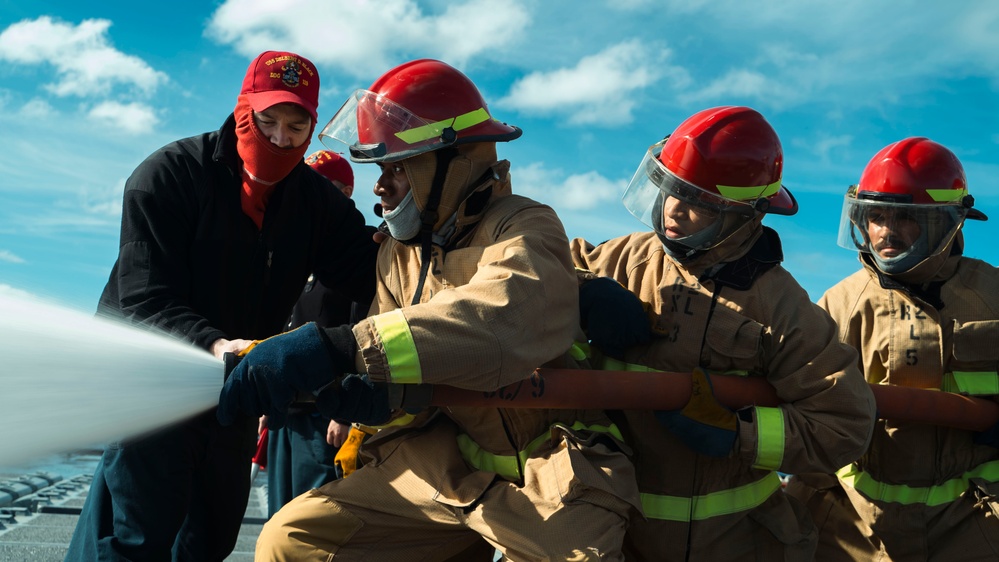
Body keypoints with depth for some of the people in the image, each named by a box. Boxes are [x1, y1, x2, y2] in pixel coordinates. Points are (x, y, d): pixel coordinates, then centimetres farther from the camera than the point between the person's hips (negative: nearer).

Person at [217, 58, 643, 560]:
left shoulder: (525, 229, -15)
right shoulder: (399, 253, 7)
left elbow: (502, 319, -40)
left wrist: (341, 348, -48)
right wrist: (377, 395, -24)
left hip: (544, 468, -5)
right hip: (442, 458, 6)